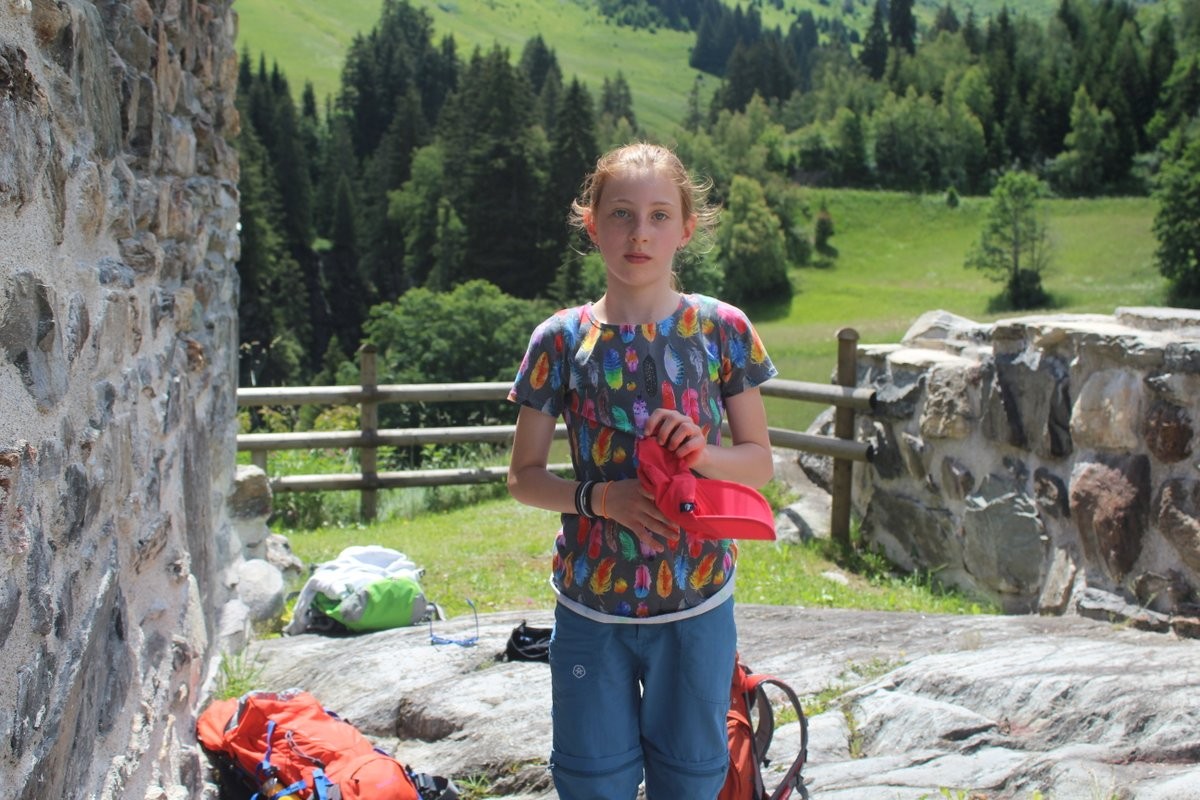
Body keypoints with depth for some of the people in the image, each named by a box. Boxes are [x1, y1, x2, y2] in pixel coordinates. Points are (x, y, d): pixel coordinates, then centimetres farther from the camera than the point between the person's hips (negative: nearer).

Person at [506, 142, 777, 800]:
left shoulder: (721, 330, -4)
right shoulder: (561, 340, -5)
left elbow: (760, 462, 2)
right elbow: (523, 477, 0)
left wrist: (703, 453, -19)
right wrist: (598, 498, -18)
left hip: (697, 604, 0)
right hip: (589, 604, 0)